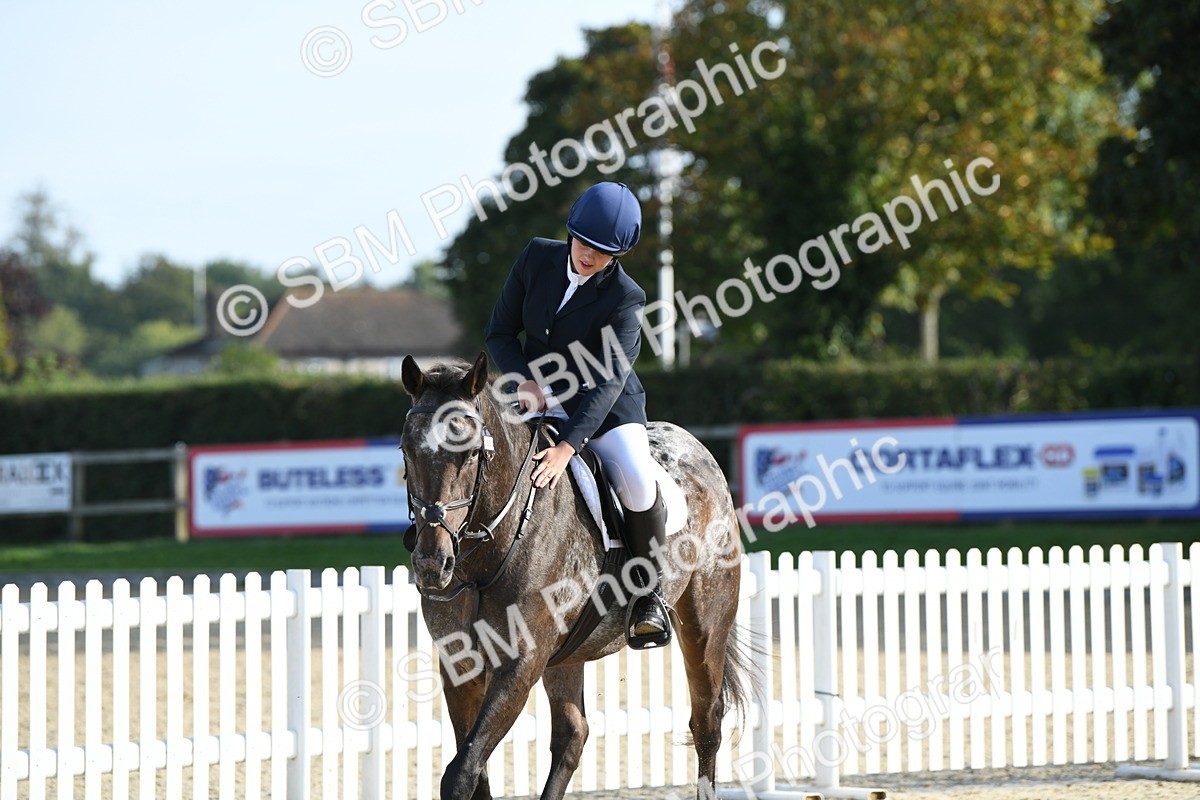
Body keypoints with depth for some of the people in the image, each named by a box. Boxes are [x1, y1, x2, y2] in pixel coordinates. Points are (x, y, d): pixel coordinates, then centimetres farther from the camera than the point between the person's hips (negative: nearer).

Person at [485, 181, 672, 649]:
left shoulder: (624, 298, -18)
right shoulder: (538, 258, -6)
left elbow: (608, 381, -28)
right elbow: (501, 331, 3)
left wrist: (568, 446, -39)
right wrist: (525, 380, -17)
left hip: (606, 406, -4)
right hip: (538, 397, 4)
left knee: (638, 483, -30)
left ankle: (648, 592, -8)